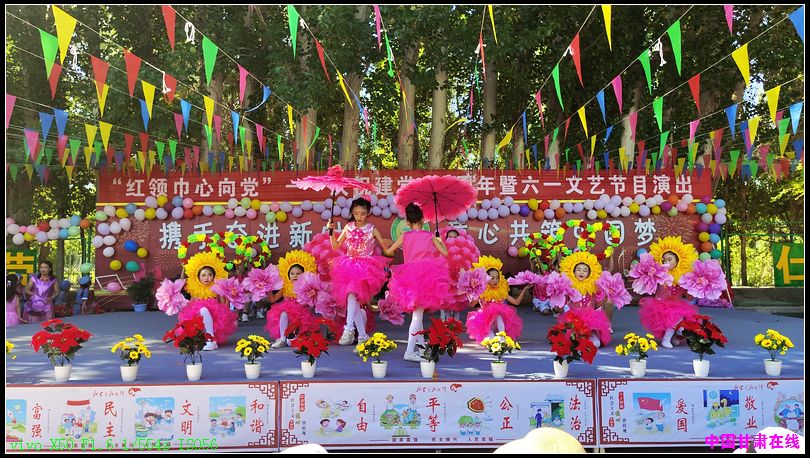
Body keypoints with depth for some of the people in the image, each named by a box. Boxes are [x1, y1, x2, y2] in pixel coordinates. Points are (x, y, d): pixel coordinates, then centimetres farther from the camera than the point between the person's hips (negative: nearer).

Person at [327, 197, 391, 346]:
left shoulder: (372, 229, 2)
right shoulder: (348, 227, 8)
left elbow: (385, 247, 9)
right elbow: (335, 246, 9)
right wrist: (331, 231, -1)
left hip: (365, 267, -3)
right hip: (349, 265, 3)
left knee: (352, 295, -23)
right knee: (354, 300, -2)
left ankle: (349, 329, -23)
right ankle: (362, 335, 8)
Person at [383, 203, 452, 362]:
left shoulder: (405, 236, 7)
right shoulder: (429, 236, 4)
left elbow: (388, 251, 12)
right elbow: (445, 253, 7)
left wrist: (386, 246, 35)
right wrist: (440, 241, 26)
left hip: (409, 276, 3)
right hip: (426, 274, -3)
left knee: (417, 314, 17)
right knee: (417, 315, -6)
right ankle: (409, 351, -13)